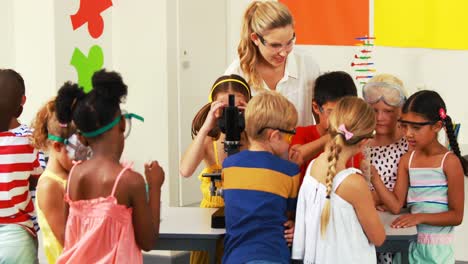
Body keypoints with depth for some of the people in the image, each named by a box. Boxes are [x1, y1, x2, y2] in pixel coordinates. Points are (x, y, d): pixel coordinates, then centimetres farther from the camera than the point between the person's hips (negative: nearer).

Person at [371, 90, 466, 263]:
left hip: (436, 248, -4)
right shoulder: (407, 160, 3)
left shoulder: (449, 162, -11)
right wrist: (374, 178, -16)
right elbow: (396, 206, -4)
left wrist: (421, 217, -19)